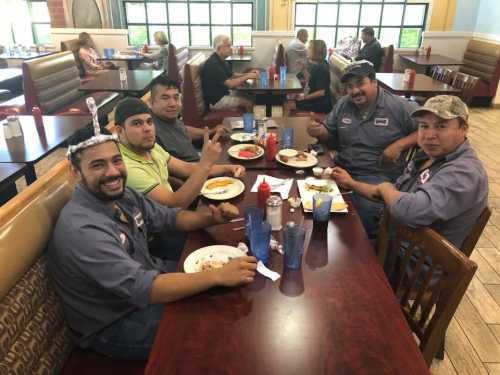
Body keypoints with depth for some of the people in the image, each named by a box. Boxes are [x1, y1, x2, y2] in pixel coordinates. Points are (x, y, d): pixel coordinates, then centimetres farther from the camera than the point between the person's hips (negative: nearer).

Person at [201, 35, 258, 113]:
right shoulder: (213, 64, -24)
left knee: (249, 97, 5)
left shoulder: (222, 60, 7)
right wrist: (247, 77, -19)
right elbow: (230, 84, -28)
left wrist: (248, 74, -2)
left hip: (223, 92, 10)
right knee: (249, 102, -11)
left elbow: (232, 76, 13)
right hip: (216, 99, -10)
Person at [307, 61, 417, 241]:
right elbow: (331, 135, 20)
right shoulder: (342, 105, 11)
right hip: (342, 169, 4)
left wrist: (399, 145, -14)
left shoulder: (399, 106, -3)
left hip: (379, 175, -4)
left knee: (366, 209, -31)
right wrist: (320, 132, -3)